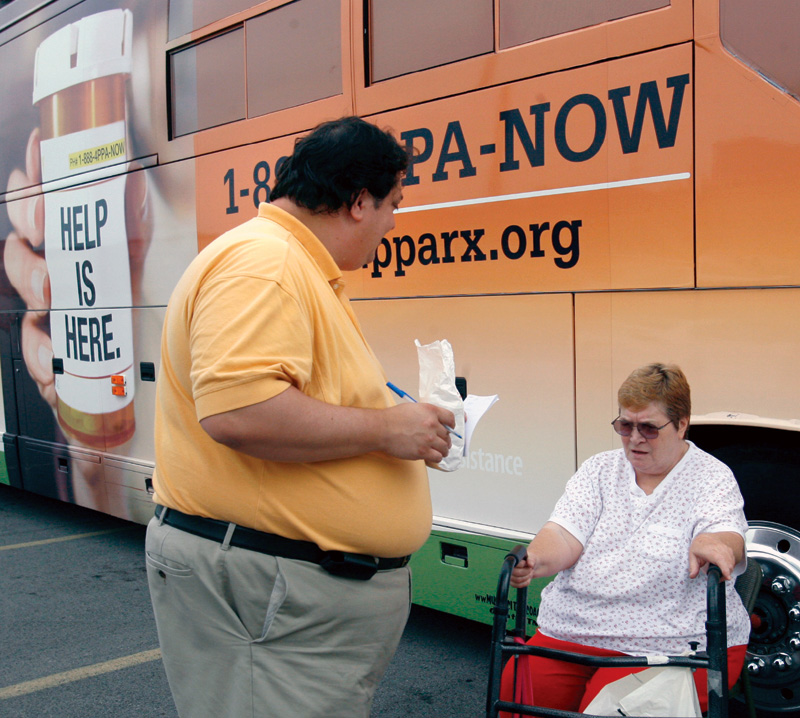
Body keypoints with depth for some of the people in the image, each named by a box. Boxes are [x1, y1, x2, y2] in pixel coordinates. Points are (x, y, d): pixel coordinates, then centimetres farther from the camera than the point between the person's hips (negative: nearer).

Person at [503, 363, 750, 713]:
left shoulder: (712, 478, 2)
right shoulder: (598, 470, 12)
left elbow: (728, 537, -16)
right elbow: (565, 534, 0)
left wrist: (708, 544, -42)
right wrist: (536, 559, -24)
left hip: (669, 643, -4)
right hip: (572, 629, 4)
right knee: (516, 689, -15)